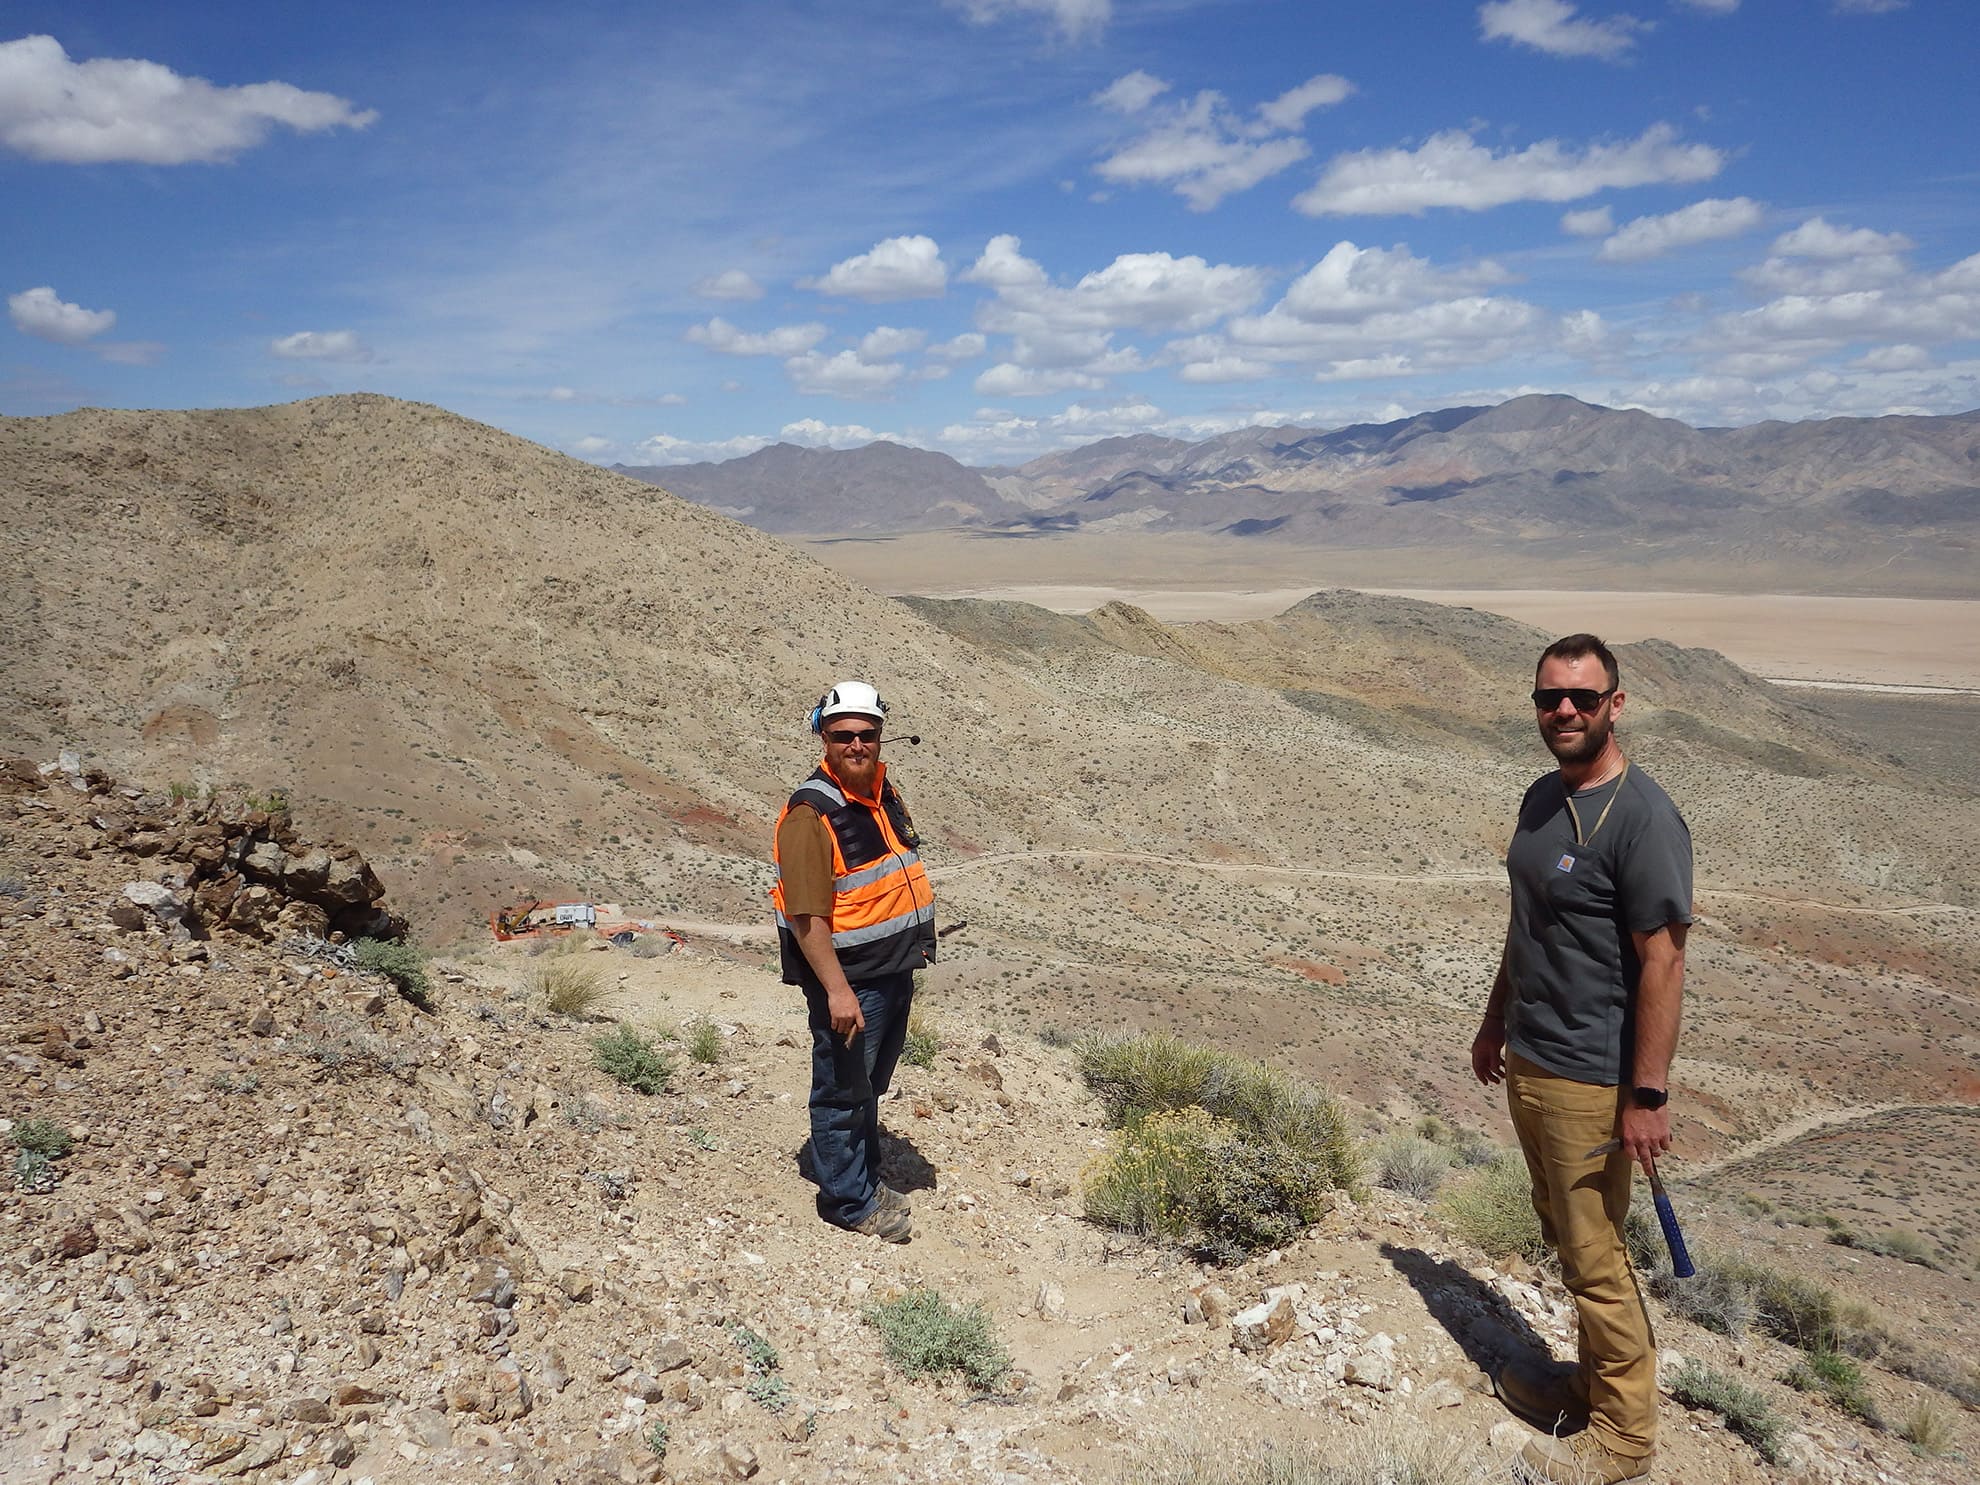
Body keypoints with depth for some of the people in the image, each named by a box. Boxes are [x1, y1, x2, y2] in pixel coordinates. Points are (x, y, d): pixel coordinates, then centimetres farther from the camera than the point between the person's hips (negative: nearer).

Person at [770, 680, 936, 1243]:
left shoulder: (884, 792, 6)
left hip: (894, 971, 8)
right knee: (842, 1091, 7)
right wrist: (837, 991, -26)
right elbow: (807, 917, -24)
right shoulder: (812, 813, -21)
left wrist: (914, 947, 21)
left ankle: (865, 1177, 40)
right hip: (849, 981, -8)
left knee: (870, 1086, 23)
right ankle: (849, 1200, 23)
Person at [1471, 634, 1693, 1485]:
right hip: (1528, 1065, 8)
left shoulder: (1642, 818, -19)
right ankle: (1596, 1382, 38)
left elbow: (1663, 963, -20)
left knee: (1595, 1259, 4)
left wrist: (1648, 1096, -20)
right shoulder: (1541, 799, 7)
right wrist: (1496, 1022, 22)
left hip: (1589, 1083, -8)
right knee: (1565, 1237, 20)